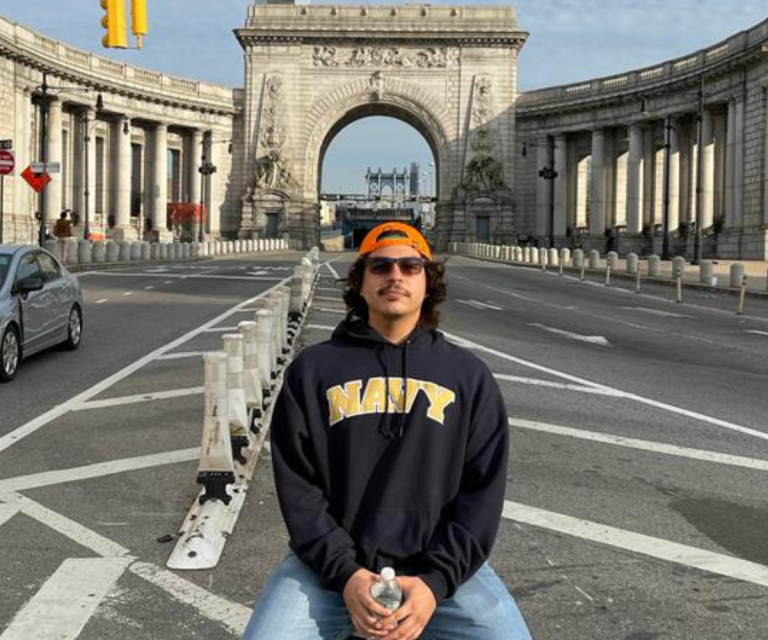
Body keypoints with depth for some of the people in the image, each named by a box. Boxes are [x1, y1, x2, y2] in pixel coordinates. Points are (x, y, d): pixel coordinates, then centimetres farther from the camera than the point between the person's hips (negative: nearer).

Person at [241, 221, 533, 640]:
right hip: (331, 564, -1)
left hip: (441, 564, 1)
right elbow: (297, 483, 1)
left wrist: (436, 580, -11)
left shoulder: (469, 375, 9)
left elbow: (482, 489, 2)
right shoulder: (313, 369, 7)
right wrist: (345, 573, -12)